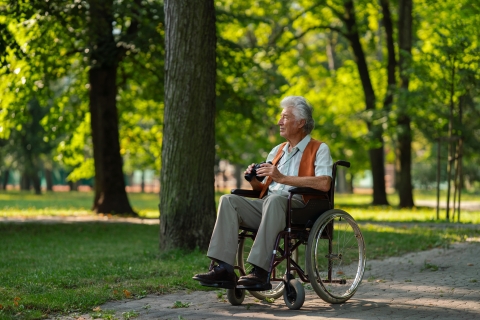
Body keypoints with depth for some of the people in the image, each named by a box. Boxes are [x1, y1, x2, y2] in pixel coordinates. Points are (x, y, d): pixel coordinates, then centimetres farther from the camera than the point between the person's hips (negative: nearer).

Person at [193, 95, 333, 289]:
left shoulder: (319, 149, 6)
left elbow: (324, 184, -14)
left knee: (274, 199, -38)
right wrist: (254, 181, 0)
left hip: (300, 208, -6)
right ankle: (224, 269, -28)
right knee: (228, 200, -17)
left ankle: (260, 272, -41)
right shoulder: (276, 151, 26)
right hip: (267, 205, 6)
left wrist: (283, 178, -16)